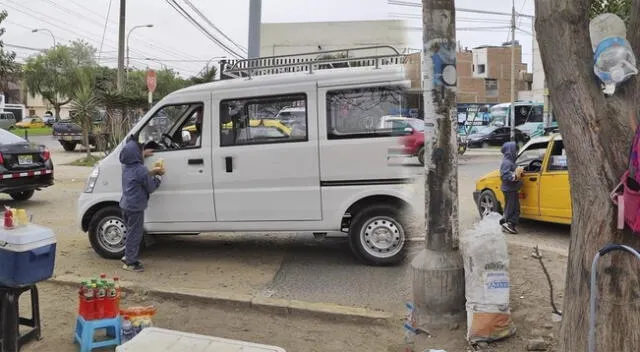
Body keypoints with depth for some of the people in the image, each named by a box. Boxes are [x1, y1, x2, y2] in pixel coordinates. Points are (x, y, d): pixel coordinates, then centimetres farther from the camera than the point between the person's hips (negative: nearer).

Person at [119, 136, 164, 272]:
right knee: (135, 234, 0)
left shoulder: (126, 167, 5)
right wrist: (158, 178, 5)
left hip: (125, 205, 9)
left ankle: (128, 256, 31)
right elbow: (150, 188, -11)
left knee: (131, 232, 22)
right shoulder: (141, 170, -20)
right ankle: (130, 262, 6)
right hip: (136, 207, -9)